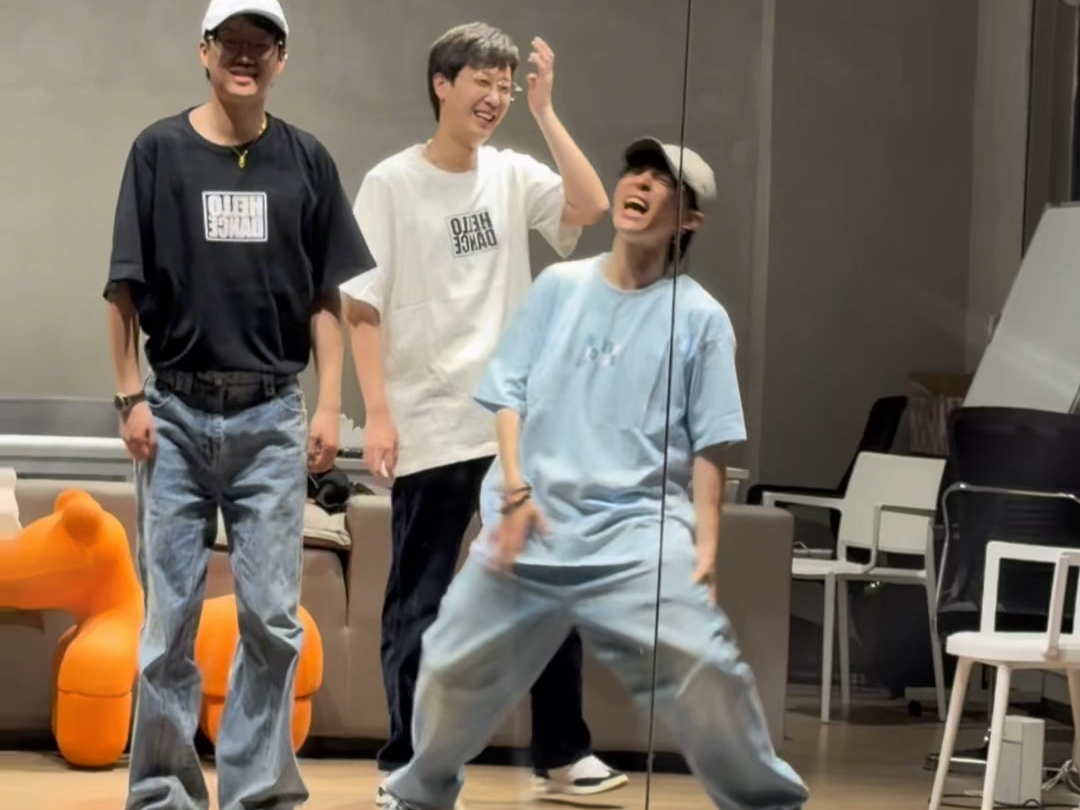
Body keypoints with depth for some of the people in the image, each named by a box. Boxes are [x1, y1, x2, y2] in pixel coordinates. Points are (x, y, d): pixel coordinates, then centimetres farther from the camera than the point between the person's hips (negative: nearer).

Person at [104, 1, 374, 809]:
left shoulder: (306, 160, 4)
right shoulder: (160, 151, 1)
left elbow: (326, 295, 7)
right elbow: (126, 287, 2)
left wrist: (330, 405, 0)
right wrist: (131, 397, -3)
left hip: (272, 416, 1)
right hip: (177, 411, -1)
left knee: (272, 618, 0)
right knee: (171, 615, 3)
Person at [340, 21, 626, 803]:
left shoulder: (514, 176, 7)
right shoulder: (392, 184, -4)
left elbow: (591, 209, -10)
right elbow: (362, 305, -7)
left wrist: (546, 113, -10)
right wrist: (377, 412, -14)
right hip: (431, 430, -4)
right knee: (419, 602, 1)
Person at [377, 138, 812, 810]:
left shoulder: (699, 316, 3)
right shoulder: (559, 286, 11)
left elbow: (709, 446, 0)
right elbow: (510, 395, 10)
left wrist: (705, 548, -9)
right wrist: (515, 491, -4)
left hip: (641, 529, -3)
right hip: (534, 524, 3)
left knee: (706, 668, -21)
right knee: (454, 667, 6)